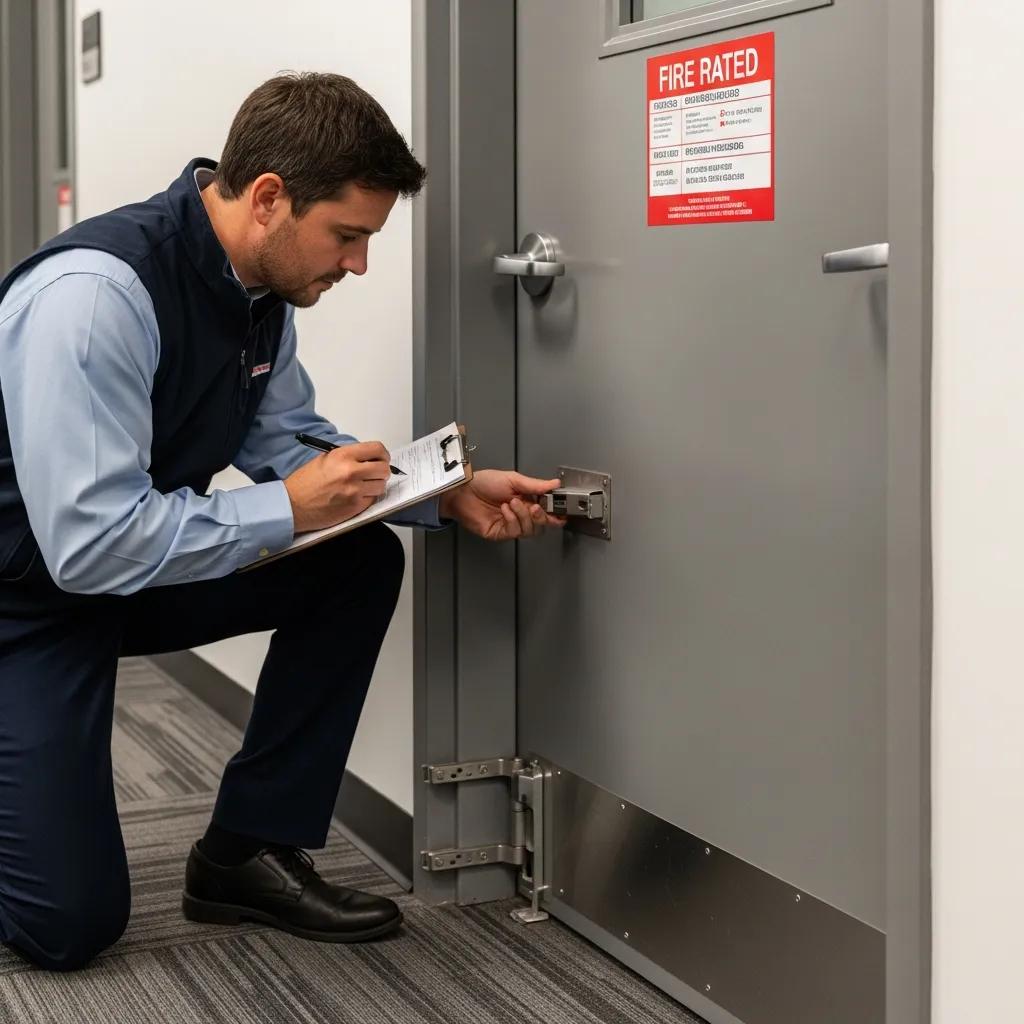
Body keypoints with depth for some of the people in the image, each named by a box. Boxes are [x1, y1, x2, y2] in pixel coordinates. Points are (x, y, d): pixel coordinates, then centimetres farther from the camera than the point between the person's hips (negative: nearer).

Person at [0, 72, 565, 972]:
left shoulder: (260, 288, -6)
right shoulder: (96, 292, -32)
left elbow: (289, 442, 7)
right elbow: (89, 542, -34)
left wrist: (449, 496, -5)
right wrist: (290, 511, -28)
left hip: (139, 565, 8)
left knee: (361, 564, -8)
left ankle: (249, 850, 3)